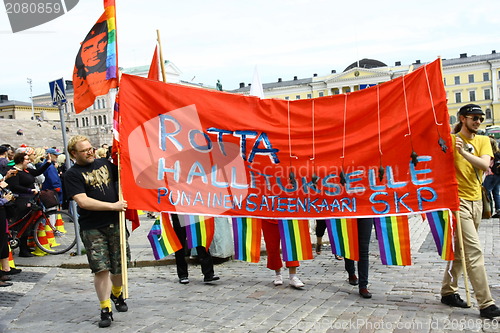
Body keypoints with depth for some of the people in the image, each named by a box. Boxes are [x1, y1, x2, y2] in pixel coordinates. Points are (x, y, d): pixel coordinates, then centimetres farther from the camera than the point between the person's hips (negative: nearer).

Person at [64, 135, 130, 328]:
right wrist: (113, 206, -18)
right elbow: (83, 201, -16)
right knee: (101, 269, -6)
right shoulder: (72, 174, -4)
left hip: (115, 223, 4)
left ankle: (116, 293, 39)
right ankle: (105, 309, 8)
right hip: (92, 229, -4)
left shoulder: (104, 163, 10)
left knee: (120, 267, 10)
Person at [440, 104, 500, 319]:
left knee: (460, 250, 14)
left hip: (476, 200, 6)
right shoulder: (451, 140, -5)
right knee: (474, 251, -10)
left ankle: (448, 292, 26)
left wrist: (464, 152, -25)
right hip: (458, 200, -6)